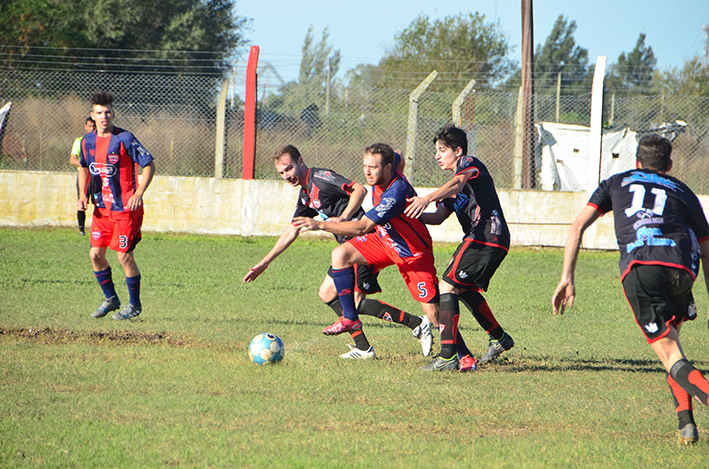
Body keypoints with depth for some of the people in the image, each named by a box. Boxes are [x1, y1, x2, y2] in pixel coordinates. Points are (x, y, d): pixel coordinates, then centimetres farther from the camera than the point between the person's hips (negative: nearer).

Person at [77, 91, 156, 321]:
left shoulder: (124, 139, -13)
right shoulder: (87, 142, 5)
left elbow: (149, 165, -11)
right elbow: (84, 168, 22)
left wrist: (139, 194, -22)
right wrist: (83, 194, 7)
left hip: (126, 208, -6)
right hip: (102, 207, 6)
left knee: (124, 255, -7)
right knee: (96, 254, 3)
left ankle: (135, 304, 9)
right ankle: (110, 299, 22)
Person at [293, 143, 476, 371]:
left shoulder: (396, 193, -36)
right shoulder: (380, 180, -11)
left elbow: (362, 227, -39)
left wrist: (320, 225, -40)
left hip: (414, 253, -8)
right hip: (385, 239, 8)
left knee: (433, 312, -11)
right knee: (341, 254, -8)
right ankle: (350, 318, 0)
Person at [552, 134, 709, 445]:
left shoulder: (617, 183, 31)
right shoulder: (683, 192, 32)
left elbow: (577, 227, 19)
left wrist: (567, 278, 16)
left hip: (638, 265, -2)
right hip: (681, 265, 2)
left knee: (670, 355, -5)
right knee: (671, 338, 24)